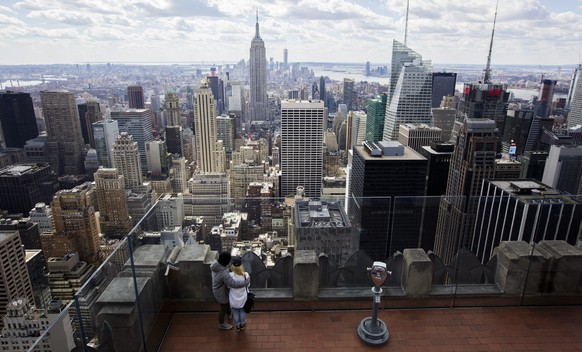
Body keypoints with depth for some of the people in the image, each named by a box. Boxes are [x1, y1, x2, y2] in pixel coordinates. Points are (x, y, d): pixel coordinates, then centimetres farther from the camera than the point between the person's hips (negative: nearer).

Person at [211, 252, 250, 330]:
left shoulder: (215, 263, -19)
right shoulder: (224, 274, -44)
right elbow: (234, 284, -43)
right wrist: (246, 282, -32)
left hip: (218, 288, 8)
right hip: (221, 293, -8)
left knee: (227, 302, 35)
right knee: (223, 307, 20)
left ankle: (229, 313, 64)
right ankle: (221, 324, 47)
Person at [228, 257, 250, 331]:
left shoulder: (230, 275, -29)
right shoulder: (246, 275, -28)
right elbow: (247, 284, -8)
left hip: (233, 299, 0)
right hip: (243, 298, 0)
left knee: (235, 312, 28)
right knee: (242, 311, 30)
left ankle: (238, 326, 50)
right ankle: (242, 324, 53)